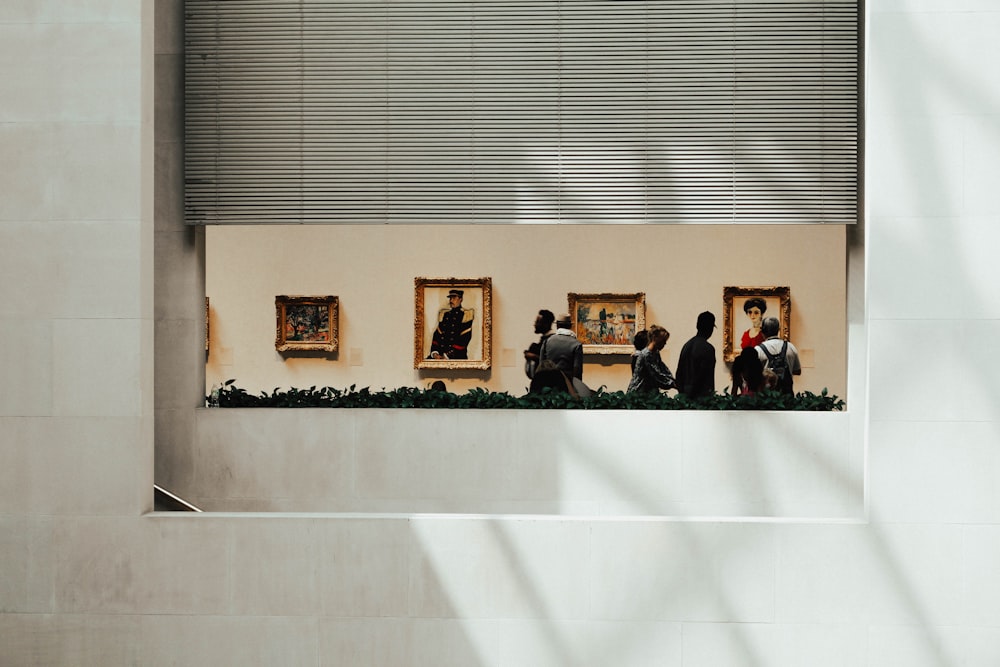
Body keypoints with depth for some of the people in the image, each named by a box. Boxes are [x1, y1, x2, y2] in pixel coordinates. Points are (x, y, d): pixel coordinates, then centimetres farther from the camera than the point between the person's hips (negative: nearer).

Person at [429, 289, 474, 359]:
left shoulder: (466, 314, 1)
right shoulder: (444, 314, 18)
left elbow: (464, 340, -6)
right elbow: (437, 335, 11)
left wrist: (448, 356, -13)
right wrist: (434, 352, -7)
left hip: (457, 356, -5)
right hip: (440, 354, 5)